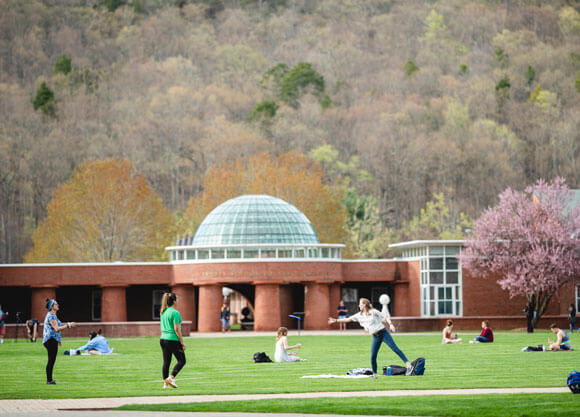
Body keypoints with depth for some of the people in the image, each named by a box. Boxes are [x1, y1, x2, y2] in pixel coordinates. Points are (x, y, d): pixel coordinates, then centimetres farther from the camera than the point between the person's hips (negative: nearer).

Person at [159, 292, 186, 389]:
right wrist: (182, 342, -12)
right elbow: (176, 329, -17)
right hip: (173, 340, -8)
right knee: (181, 361, 3)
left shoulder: (163, 312, 10)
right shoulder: (175, 313, -14)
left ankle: (165, 383, 12)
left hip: (163, 339, 8)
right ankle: (171, 378, -10)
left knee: (166, 362, 11)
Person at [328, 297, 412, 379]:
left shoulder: (374, 312, -6)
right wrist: (336, 320, 12)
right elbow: (349, 319, 14)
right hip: (375, 337, 5)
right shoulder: (360, 315, 10)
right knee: (373, 356, -3)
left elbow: (385, 316, -5)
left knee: (395, 349, -14)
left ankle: (408, 365, -18)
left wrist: (390, 324, -22)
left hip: (383, 333, -5)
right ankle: (374, 374, 10)